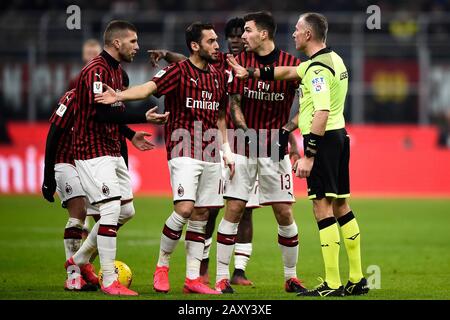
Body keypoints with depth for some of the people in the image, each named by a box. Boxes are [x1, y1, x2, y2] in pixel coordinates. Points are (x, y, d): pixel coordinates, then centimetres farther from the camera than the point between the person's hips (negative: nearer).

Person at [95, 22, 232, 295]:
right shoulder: (178, 71, -5)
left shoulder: (219, 77, 13)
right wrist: (119, 96, -38)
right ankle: (162, 266, 1)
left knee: (201, 215, 5)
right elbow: (150, 87, -21)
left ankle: (193, 279, 8)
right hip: (184, 152, -6)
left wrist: (225, 150, 17)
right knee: (184, 209, -18)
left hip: (211, 156, 6)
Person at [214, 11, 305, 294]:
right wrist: (246, 130, -10)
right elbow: (234, 104, 3)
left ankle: (291, 276, 15)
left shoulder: (292, 64, -6)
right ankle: (222, 277, 0)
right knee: (234, 210, -5)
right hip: (244, 146, 1)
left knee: (285, 214, 0)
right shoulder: (240, 61, 0)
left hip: (275, 149, -1)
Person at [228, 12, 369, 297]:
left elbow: (321, 114, -24)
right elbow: (288, 72, 25)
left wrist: (308, 156, -25)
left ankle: (332, 285, -9)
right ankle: (357, 280, 15)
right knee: (341, 206, 13)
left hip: (323, 140, -10)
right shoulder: (332, 60, 14)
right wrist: (249, 73, 28)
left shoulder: (318, 68, -16)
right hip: (339, 135, 10)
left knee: (323, 207, -8)